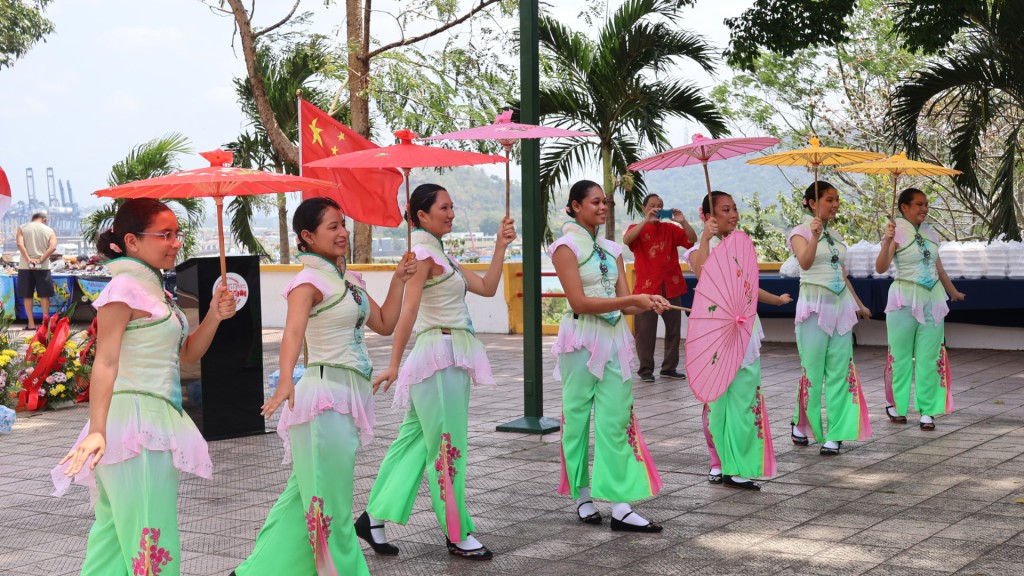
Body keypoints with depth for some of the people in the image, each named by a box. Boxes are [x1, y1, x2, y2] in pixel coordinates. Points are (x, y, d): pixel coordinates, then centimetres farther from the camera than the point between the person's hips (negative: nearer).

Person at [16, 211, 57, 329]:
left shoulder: (22, 228, 6)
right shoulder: (49, 230, 7)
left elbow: (20, 244, -10)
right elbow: (53, 247, -8)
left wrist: (28, 260, -14)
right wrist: (41, 260, -13)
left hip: (25, 266, 0)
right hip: (43, 266, 0)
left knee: (27, 295, 6)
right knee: (44, 295, 9)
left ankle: (31, 323, 3)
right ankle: (45, 321, 6)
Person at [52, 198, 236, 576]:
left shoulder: (154, 289, 16)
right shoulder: (124, 289, -11)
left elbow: (187, 353, 20)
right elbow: (105, 363, -17)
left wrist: (214, 316, 4)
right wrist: (97, 431, -25)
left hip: (159, 418, 9)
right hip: (135, 421, -9)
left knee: (117, 534, 12)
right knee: (151, 543, -8)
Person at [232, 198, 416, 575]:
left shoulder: (349, 280, 15)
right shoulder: (311, 281, -11)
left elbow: (384, 324, 21)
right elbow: (293, 332, -29)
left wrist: (399, 280, 12)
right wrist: (285, 381, -45)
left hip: (349, 394, 9)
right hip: (326, 394, -9)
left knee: (307, 495, 15)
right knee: (330, 504, 0)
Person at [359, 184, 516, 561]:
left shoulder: (441, 254, 18)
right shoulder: (422, 251, -12)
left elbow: (486, 288, 15)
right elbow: (408, 310, -20)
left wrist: (501, 246, 7)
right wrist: (394, 365, -25)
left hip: (452, 356, 10)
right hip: (437, 354, -10)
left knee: (416, 439, 12)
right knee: (448, 446, -2)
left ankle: (373, 518, 17)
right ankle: (457, 535, 7)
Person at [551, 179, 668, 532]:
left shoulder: (612, 249, 14)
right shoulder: (566, 247, -5)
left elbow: (624, 303, 9)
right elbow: (580, 302, -14)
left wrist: (648, 303, -12)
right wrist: (632, 299, -18)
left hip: (615, 338, 5)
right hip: (582, 340, -5)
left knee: (617, 420, -1)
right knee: (578, 419, 4)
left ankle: (620, 506, -3)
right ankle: (583, 497, 18)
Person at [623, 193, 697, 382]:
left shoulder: (671, 229, 10)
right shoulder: (637, 229, 3)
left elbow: (692, 240, -1)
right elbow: (626, 240, -20)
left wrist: (682, 221, -17)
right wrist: (646, 220, -25)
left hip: (671, 287, 4)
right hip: (646, 287, -3)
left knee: (673, 328, 8)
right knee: (645, 330, -3)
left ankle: (669, 367, 18)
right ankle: (646, 369, 3)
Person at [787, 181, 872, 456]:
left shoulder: (835, 235, 15)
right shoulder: (800, 232, -5)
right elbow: (805, 262, -25)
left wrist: (859, 304, 28)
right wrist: (814, 236, -40)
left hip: (841, 305, 6)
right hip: (815, 305, -6)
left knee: (839, 371, 1)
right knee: (812, 370, -2)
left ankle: (835, 435, 4)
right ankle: (800, 425, 19)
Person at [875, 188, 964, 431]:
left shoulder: (930, 234, 9)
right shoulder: (896, 232, -8)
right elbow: (881, 267, -20)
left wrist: (953, 292, 34)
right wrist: (887, 242, -35)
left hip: (932, 298, 5)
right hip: (905, 298, -5)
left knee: (929, 357, 4)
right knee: (901, 355, 5)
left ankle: (927, 411, 9)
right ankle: (894, 404, 22)